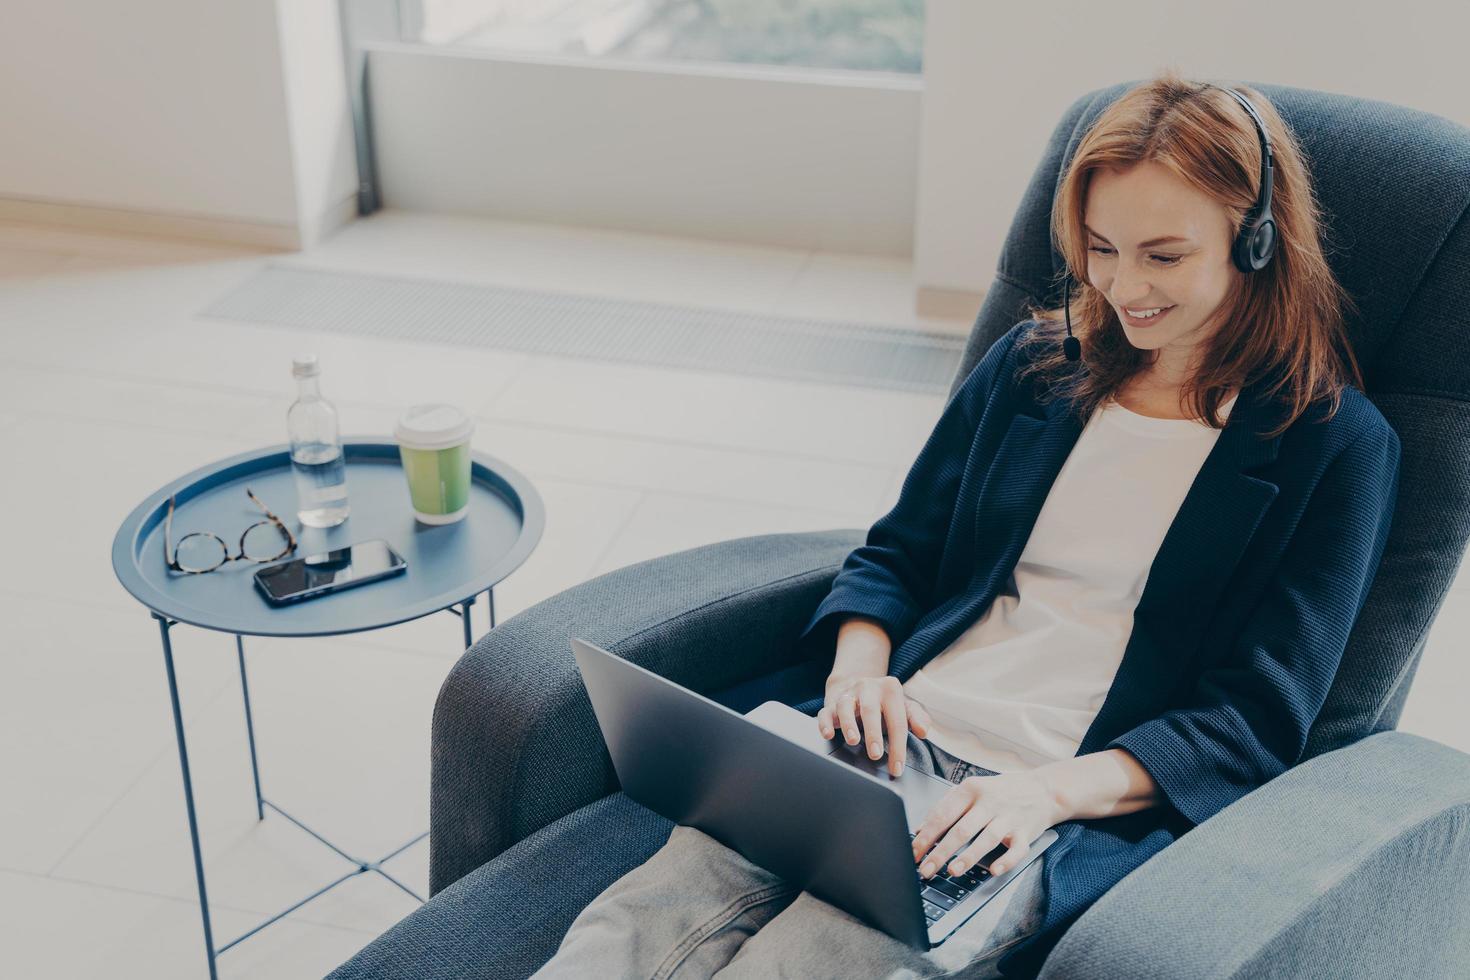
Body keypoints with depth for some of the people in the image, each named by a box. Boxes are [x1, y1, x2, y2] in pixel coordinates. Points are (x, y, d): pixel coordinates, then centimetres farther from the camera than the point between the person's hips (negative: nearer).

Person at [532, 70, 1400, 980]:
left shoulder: (1338, 444, 2)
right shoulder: (1031, 363, 15)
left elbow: (1255, 722, -3)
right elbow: (897, 554, 19)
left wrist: (1053, 788, -18)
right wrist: (861, 666, -4)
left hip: (1081, 810, -4)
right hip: (900, 738, 4)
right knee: (667, 903, -25)